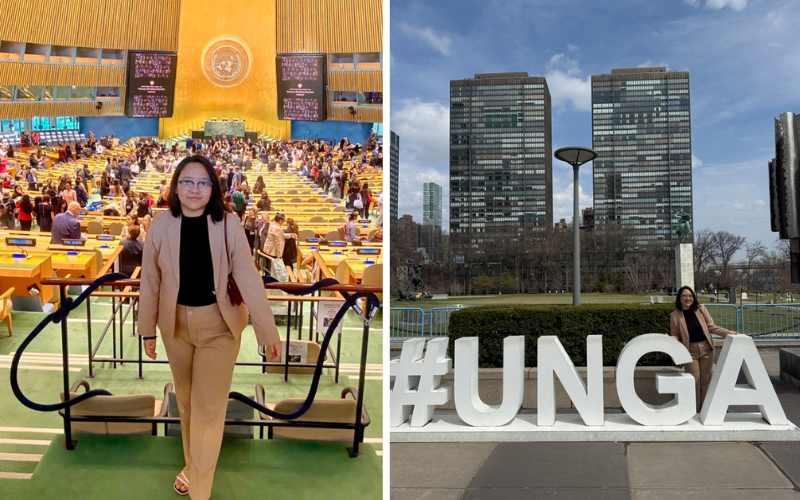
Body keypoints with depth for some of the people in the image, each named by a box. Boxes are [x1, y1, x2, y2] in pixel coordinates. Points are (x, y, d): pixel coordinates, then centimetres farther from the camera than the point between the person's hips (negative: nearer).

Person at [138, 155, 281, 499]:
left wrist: (268, 331, -15)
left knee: (208, 408, 0)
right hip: (176, 323, 3)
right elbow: (150, 281, 1)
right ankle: (193, 464, 43)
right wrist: (147, 329, 6)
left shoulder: (228, 224, -14)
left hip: (219, 324, -2)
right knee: (185, 401, 19)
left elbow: (247, 276, -14)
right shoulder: (160, 226, -8)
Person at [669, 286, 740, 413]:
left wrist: (728, 333, -8)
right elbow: (675, 336, -1)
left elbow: (711, 327, 2)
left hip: (706, 348, 2)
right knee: (694, 382, 0)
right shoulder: (675, 316, -5)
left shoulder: (701, 309, -1)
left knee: (706, 380, 7)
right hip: (690, 351, -2)